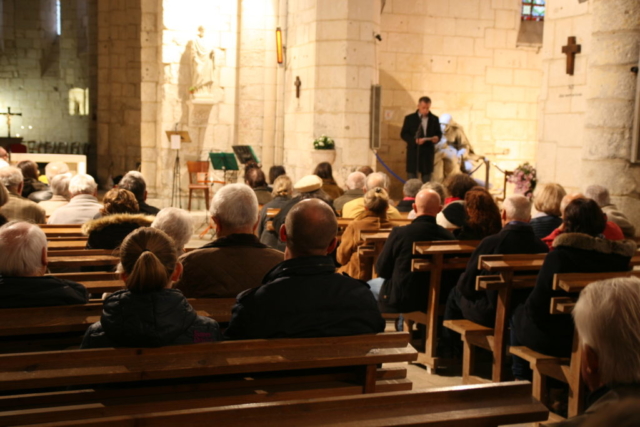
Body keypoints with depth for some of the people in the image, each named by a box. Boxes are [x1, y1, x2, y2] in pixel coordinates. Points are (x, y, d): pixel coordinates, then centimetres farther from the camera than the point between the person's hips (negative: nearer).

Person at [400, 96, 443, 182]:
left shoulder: (434, 119, 8)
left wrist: (437, 138, -12)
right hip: (413, 152, -2)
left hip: (427, 153, 2)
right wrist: (415, 140, -17)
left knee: (427, 181, 5)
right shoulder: (410, 118, 2)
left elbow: (439, 133, 13)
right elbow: (403, 134, -1)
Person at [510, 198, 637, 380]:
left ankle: (521, 378, 30)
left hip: (556, 342, -5)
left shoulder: (558, 256, -21)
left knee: (518, 315, 24)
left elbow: (537, 304, -15)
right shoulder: (618, 256, -6)